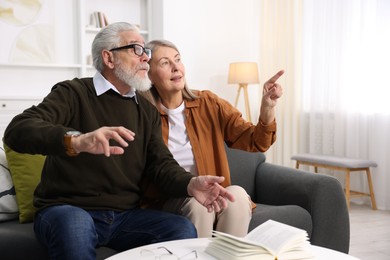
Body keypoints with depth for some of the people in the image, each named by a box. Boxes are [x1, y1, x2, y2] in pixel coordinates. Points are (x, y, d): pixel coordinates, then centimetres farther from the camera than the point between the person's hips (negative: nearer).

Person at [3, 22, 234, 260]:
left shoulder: (147, 110, 14)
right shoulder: (73, 93, -5)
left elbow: (161, 163, 5)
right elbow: (18, 131, -20)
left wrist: (190, 184, -19)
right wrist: (76, 140, -41)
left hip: (126, 215, 5)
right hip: (68, 210, -4)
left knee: (183, 229, -20)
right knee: (74, 224, -38)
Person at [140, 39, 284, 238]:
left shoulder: (208, 104, 2)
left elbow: (255, 143, -1)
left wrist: (268, 107, -19)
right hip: (166, 204, -2)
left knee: (237, 194, -27)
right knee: (198, 201, -31)